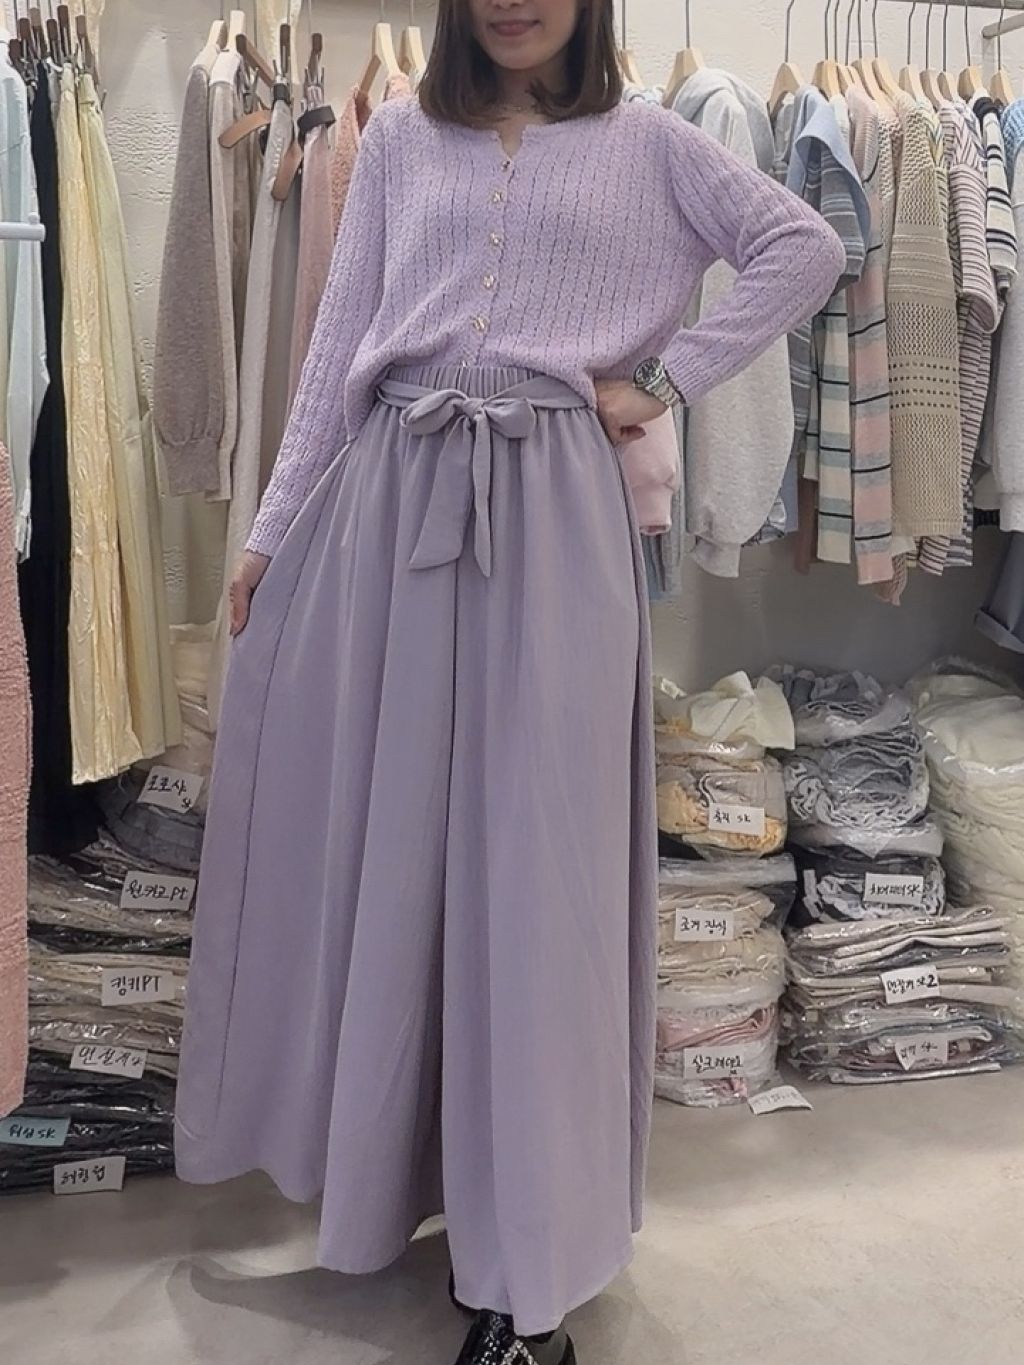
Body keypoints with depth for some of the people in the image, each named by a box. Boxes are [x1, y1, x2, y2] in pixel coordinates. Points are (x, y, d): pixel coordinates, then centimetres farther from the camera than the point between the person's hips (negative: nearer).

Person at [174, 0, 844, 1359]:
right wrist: (275, 524, 6)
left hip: (550, 513, -3)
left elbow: (807, 247, 10)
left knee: (535, 851, -4)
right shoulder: (399, 138, 16)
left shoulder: (645, 143, 12)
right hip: (386, 498, 3)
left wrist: (668, 379, 1)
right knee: (365, 830, 6)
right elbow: (341, 340, 12)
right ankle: (377, 1145, 29)